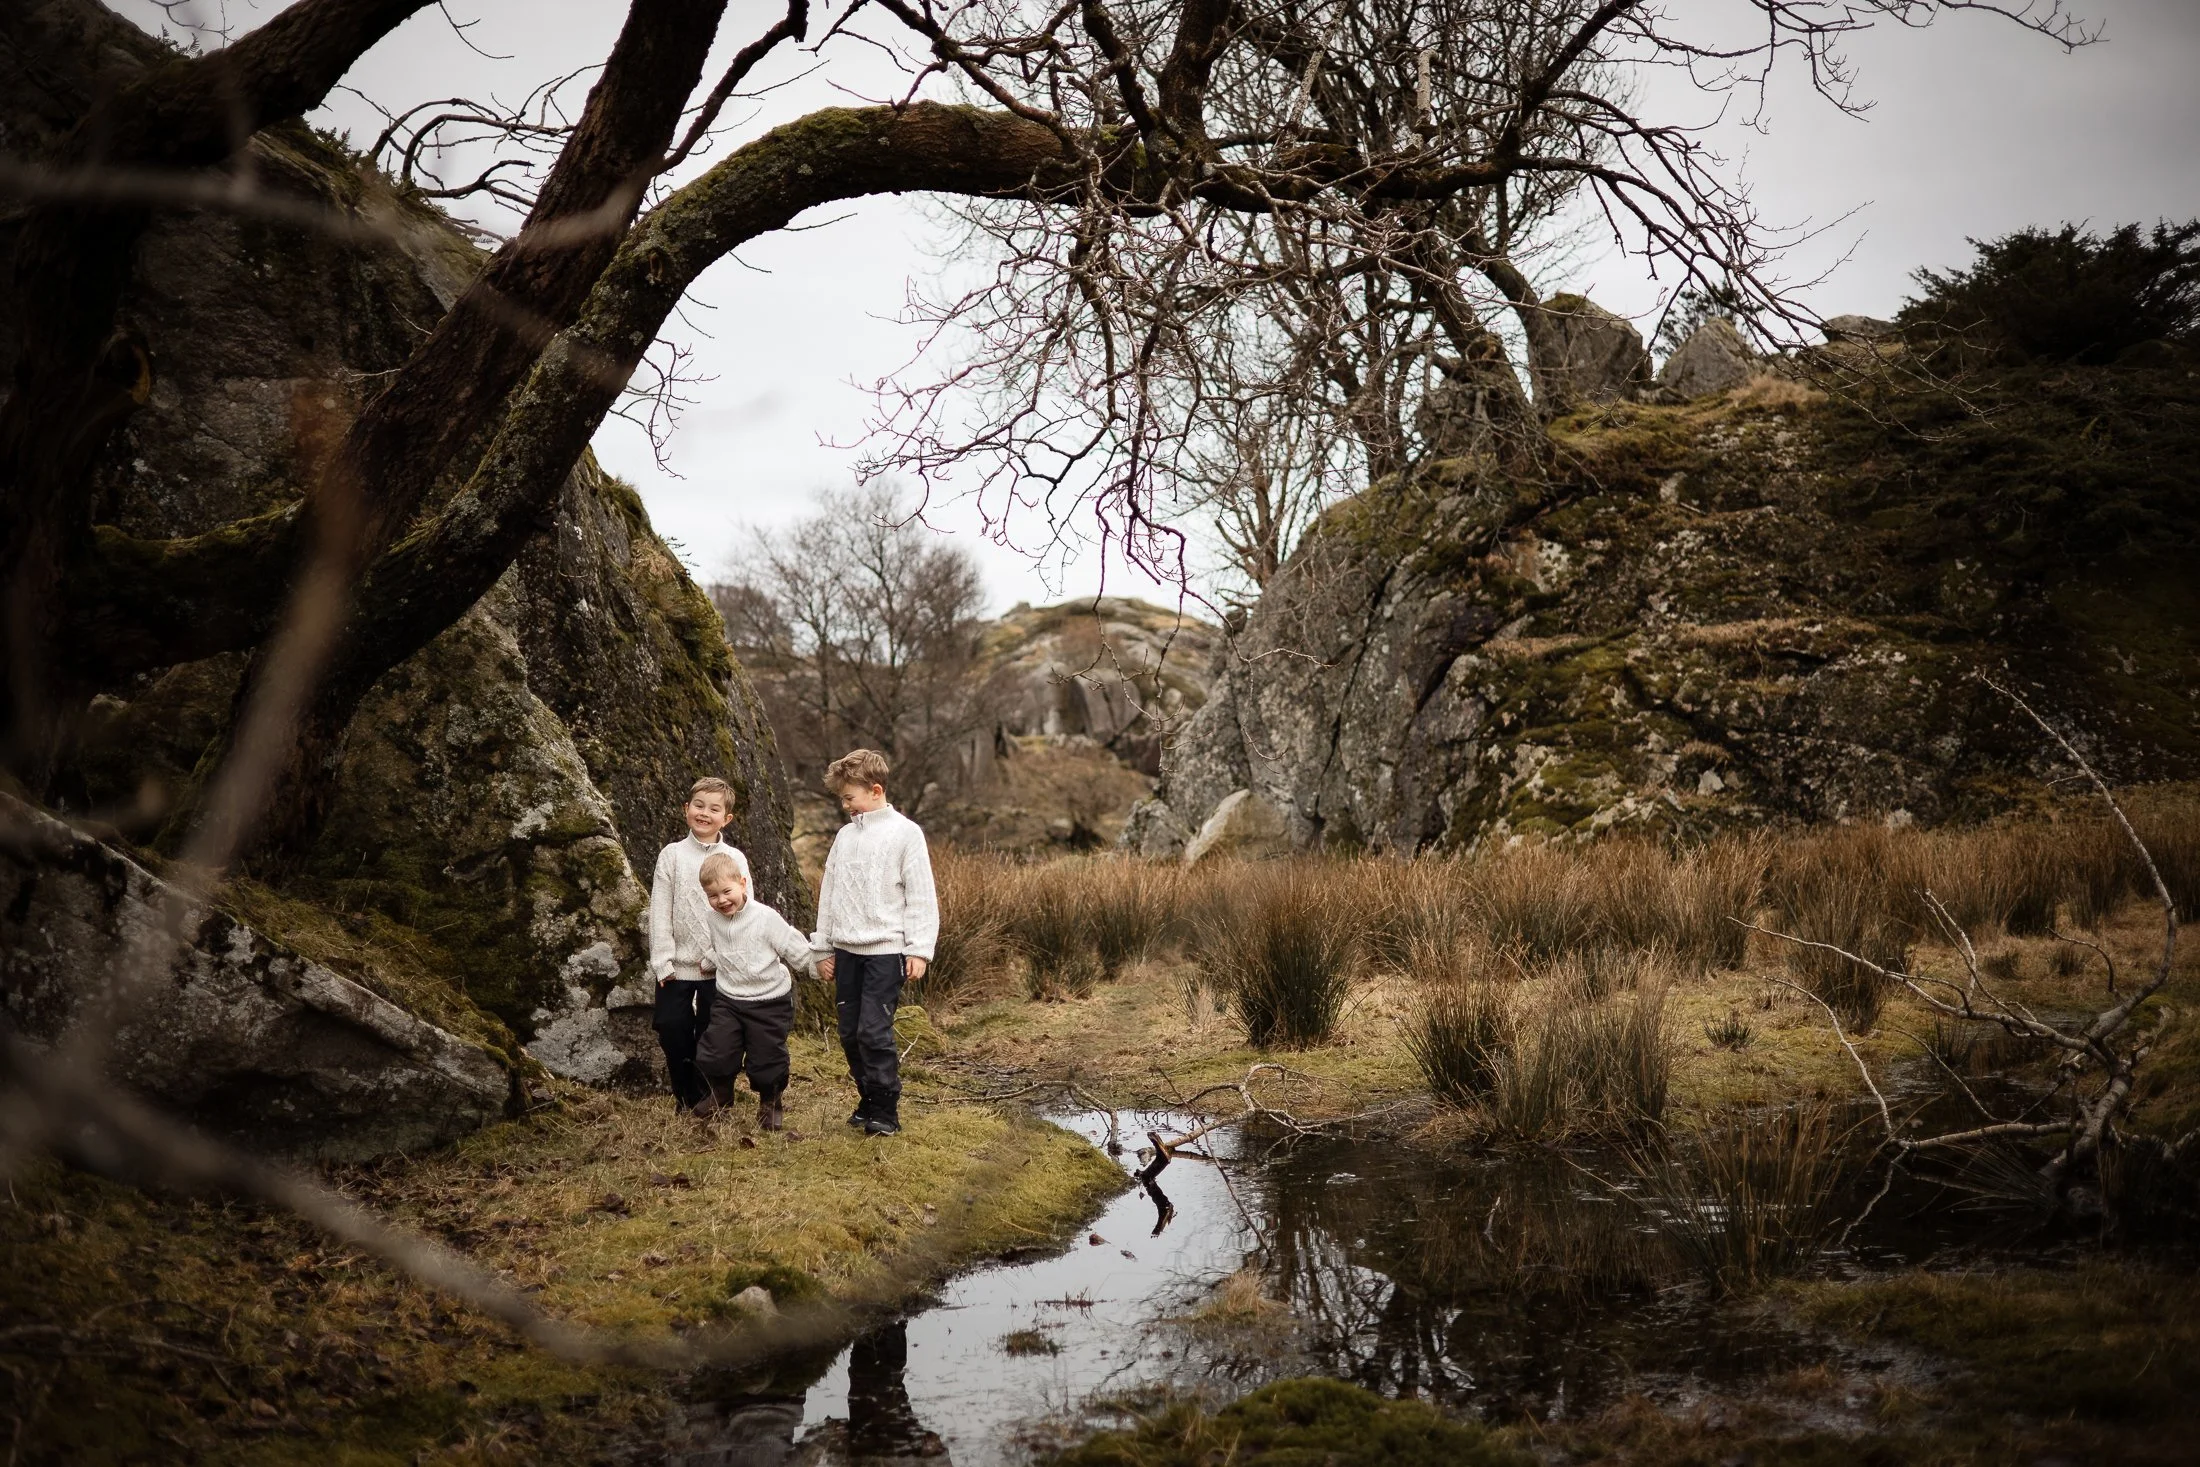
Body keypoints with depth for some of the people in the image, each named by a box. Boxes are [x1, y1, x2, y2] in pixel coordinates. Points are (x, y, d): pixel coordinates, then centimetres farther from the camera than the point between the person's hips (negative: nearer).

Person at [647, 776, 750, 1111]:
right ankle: (686, 1095, 18)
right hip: (676, 964, 1)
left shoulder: (735, 860, 2)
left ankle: (707, 1098, 18)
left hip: (719, 966, -1)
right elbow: (659, 911, 0)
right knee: (671, 1027, 0)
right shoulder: (672, 855, 3)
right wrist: (662, 961, -8)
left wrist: (717, 956, -11)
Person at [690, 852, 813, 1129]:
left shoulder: (766, 918, -18)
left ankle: (770, 1103, 31)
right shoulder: (713, 920, -3)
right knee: (714, 1053, -2)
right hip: (729, 1000, 4)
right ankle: (720, 1094, 28)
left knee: (766, 1060, 2)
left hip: (770, 1002, -4)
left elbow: (798, 952, -9)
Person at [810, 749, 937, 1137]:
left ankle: (886, 1110, 1)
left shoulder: (905, 833, -5)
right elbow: (829, 893, 16)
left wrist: (919, 949, -11)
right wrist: (822, 947, 15)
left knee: (874, 1031, -11)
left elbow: (921, 896, -6)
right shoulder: (845, 836, 11)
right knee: (850, 1033, 8)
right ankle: (868, 1102, 22)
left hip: (886, 950, -6)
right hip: (847, 949, 6)